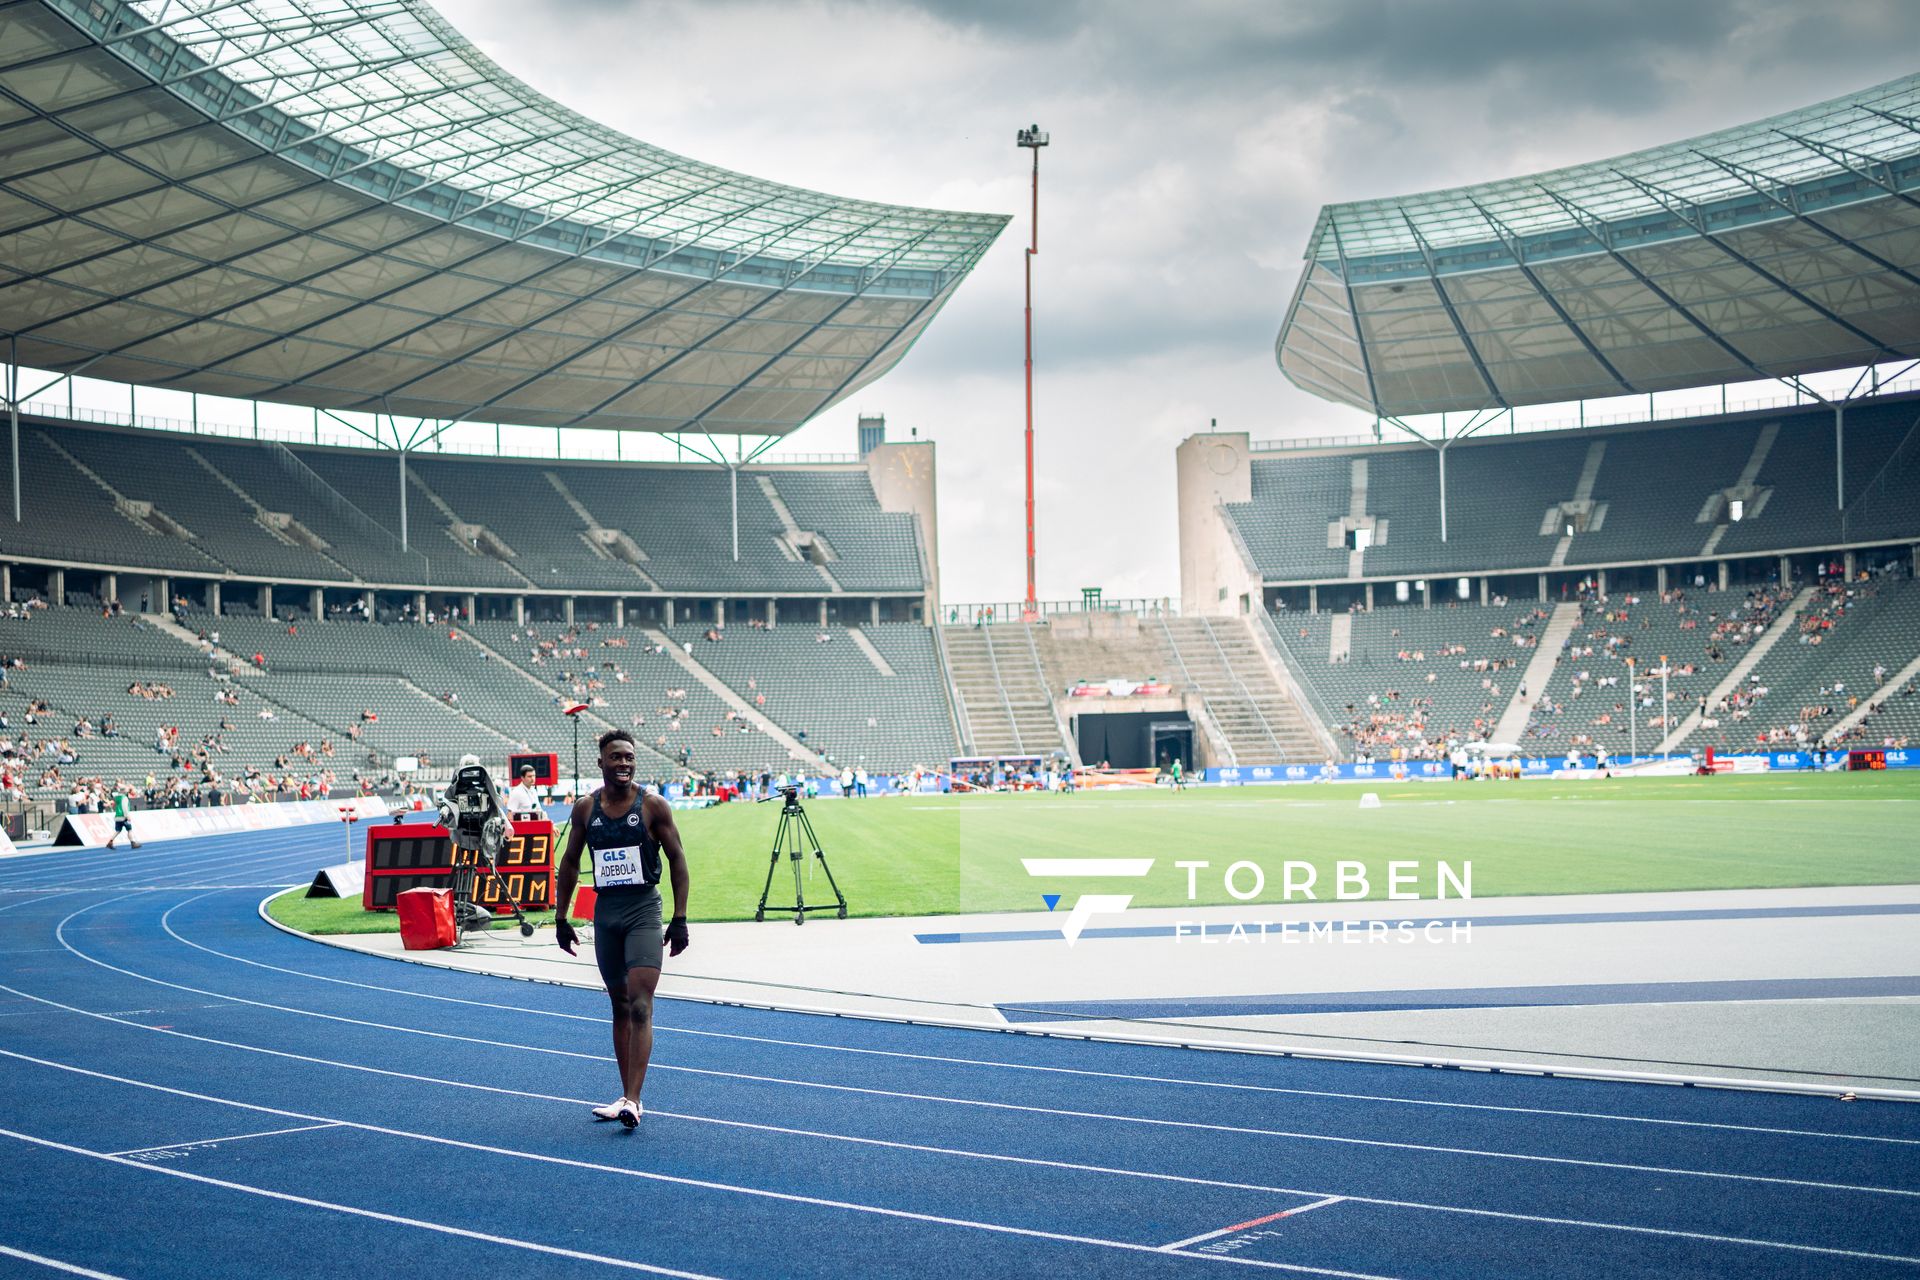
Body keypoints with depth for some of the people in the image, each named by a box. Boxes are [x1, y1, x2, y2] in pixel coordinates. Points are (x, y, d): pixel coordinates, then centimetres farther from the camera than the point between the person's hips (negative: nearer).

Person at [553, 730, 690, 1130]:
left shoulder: (653, 806, -5)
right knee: (620, 1007, 10)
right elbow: (570, 862, 15)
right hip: (605, 912, 4)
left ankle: (631, 1101, -19)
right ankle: (628, 1097, 16)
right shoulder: (585, 808, 5)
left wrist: (680, 918, -6)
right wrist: (560, 919, 13)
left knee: (640, 1006, -14)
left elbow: (677, 860, -2)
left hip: (644, 910, -4)